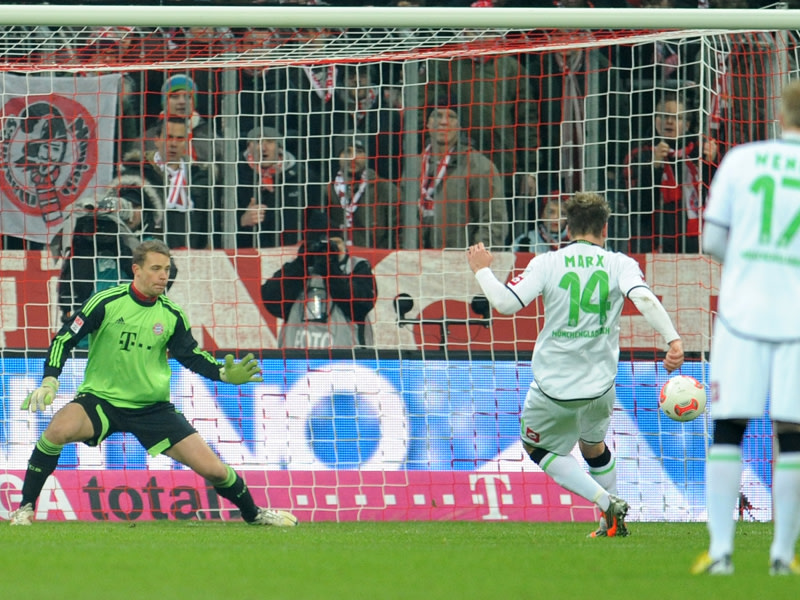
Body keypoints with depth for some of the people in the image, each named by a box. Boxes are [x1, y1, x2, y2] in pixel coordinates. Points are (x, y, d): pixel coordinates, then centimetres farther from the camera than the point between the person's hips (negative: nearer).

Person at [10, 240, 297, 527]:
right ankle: (25, 508, -18)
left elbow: (191, 355, 11)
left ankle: (254, 513, 26)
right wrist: (49, 382, -17)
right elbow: (64, 339, -5)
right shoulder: (106, 302, -9)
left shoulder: (172, 315, 0)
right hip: (101, 399, -2)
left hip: (153, 407, 2)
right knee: (58, 430, -34)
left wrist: (224, 373, -6)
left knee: (212, 468, -4)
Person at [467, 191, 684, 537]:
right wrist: (672, 339, -24)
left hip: (554, 388, -3)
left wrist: (482, 270, 6)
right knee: (593, 446, 31)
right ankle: (614, 522, 32)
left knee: (538, 448, 20)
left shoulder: (547, 264, -3)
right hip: (600, 386, 3)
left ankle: (606, 502, 2)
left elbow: (506, 303, -10)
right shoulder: (619, 265, 0)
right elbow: (644, 299, -18)